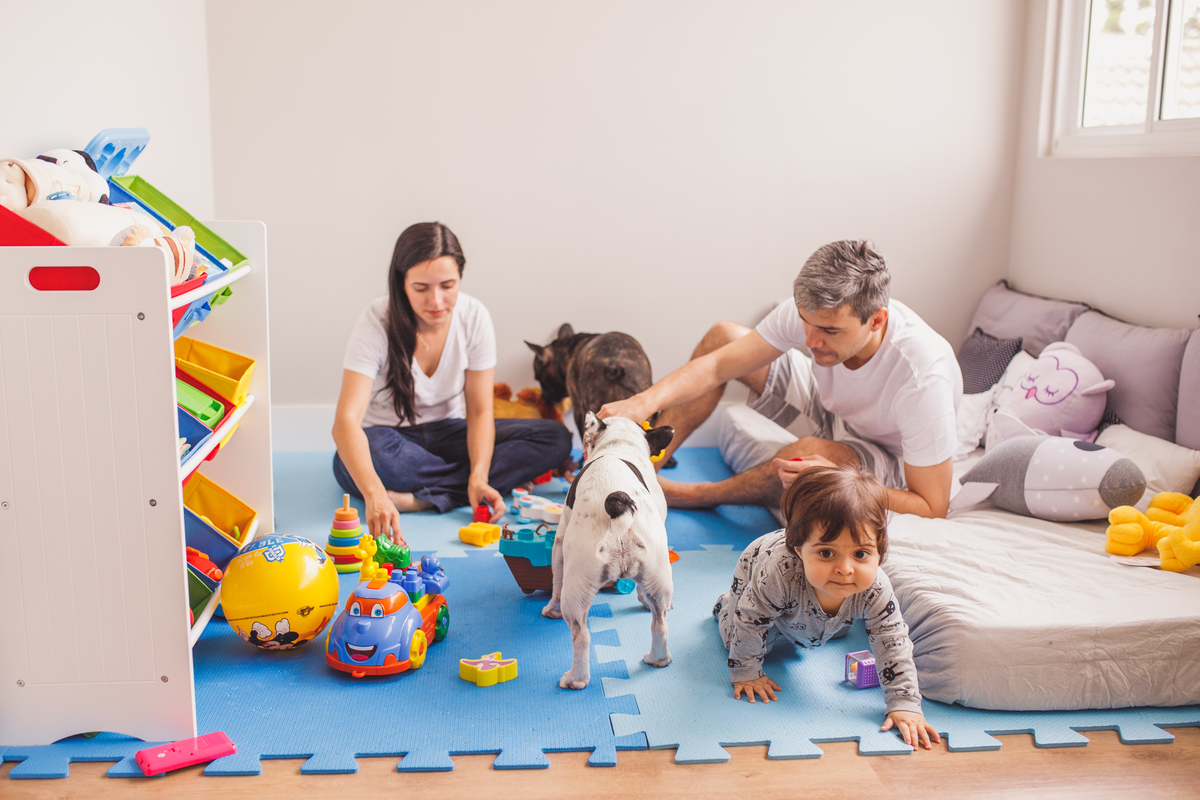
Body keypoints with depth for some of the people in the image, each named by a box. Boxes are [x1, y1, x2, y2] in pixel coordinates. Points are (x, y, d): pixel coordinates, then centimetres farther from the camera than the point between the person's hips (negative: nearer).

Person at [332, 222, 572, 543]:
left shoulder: (474, 317, -13)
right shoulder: (376, 323, -24)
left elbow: (480, 411, -11)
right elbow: (346, 420, -35)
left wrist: (479, 477, -30)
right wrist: (373, 494, -52)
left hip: (447, 432, 4)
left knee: (556, 438, -18)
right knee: (370, 452, -41)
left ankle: (419, 499, -27)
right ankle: (503, 478, -21)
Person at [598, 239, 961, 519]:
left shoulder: (922, 377, -38)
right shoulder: (814, 311, -24)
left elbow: (932, 509, -31)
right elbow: (718, 365, -18)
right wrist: (646, 402, -36)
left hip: (888, 461, -5)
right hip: (830, 408, 6)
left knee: (813, 451, -40)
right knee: (723, 336, -6)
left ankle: (686, 496, -13)